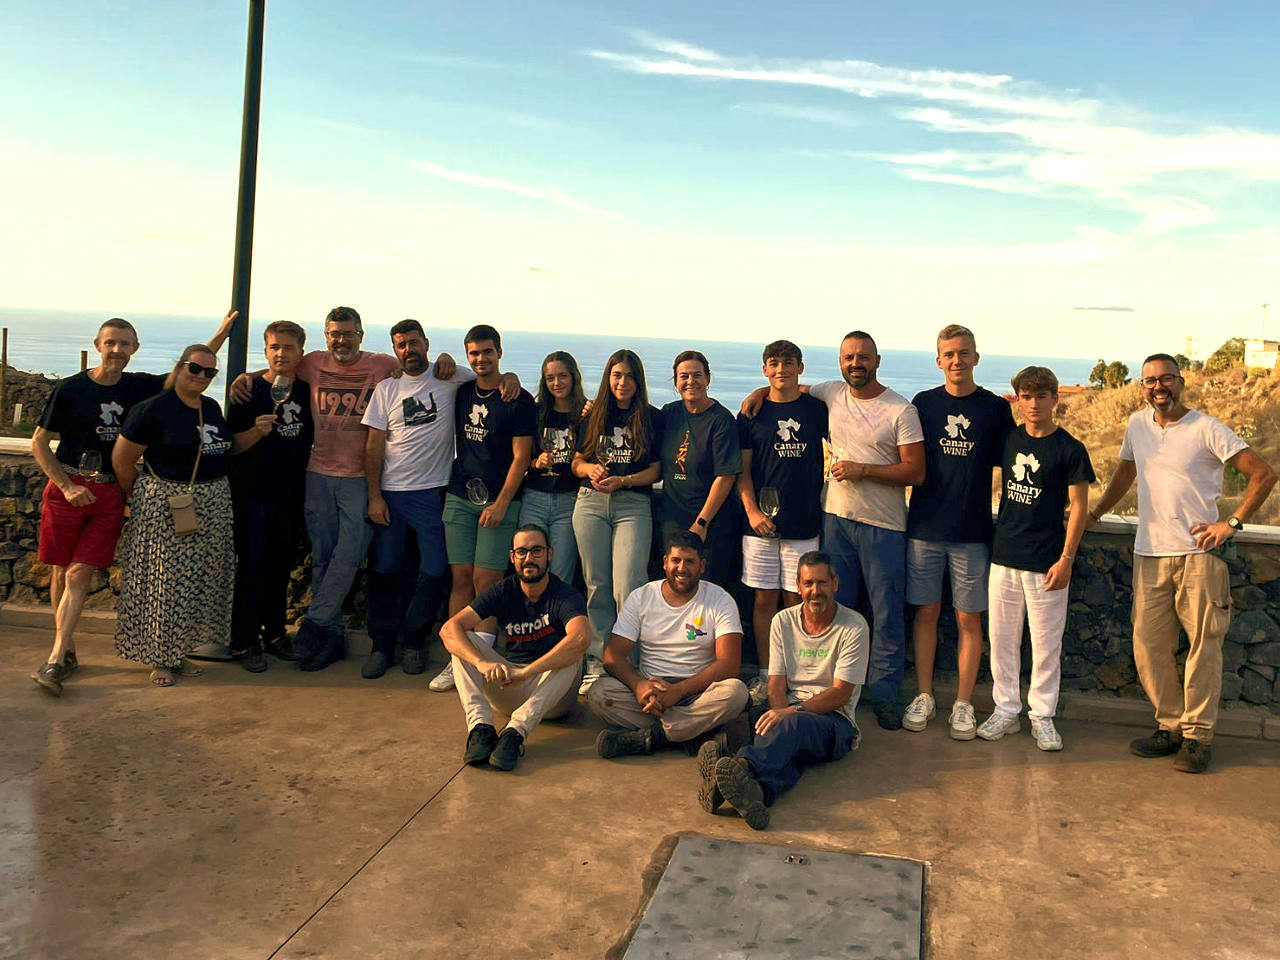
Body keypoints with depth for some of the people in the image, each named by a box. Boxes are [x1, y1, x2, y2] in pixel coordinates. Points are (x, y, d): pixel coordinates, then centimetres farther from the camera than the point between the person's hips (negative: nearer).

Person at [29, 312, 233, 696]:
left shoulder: (139, 387, 6)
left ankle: (55, 660, -5)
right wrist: (68, 486, -7)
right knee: (61, 571, 5)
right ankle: (67, 651, 21)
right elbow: (39, 443, 2)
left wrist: (221, 335, 6)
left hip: (111, 494, 1)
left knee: (80, 574, -5)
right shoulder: (69, 390, -2)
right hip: (68, 488, -1)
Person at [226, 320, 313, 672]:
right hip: (253, 494, -4)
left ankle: (275, 633, 24)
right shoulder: (248, 390, -4)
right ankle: (246, 642, 8)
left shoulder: (307, 391, 7)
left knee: (281, 567, 12)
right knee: (251, 567, -2)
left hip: (291, 495, 4)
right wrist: (257, 430, -23)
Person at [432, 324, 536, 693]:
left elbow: (520, 457, -7)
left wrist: (501, 503, -12)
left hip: (499, 501, -4)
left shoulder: (518, 399, -3)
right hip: (460, 497, 4)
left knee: (486, 582, -6)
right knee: (461, 578, 3)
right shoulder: (462, 393, 11)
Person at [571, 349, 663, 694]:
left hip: (633, 504, -3)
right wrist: (591, 469, -7)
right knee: (597, 586, 3)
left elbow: (656, 469, 3)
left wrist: (623, 480, -12)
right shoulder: (592, 416, 15)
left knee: (627, 588, -13)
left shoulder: (652, 418, 8)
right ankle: (598, 662, 9)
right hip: (590, 503, 3)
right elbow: (577, 461, 16)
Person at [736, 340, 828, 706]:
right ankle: (765, 676, 14)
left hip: (804, 522, 0)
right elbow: (742, 469, 5)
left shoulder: (817, 408, 5)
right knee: (765, 599, 4)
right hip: (761, 522, 0)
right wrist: (752, 511, -8)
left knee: (796, 601, 3)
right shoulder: (753, 413, 6)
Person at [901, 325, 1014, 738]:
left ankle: (963, 704, 15)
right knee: (926, 611, 7)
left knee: (969, 618, 4)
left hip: (972, 531, -1)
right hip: (925, 527, 1)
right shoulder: (923, 403, 5)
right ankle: (924, 696, 19)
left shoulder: (996, 408, 2)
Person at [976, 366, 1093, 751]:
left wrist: (1066, 559, -10)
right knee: (1002, 639, 9)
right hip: (1004, 557, 4)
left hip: (1046, 561, -4)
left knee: (1045, 643, 4)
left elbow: (1078, 507, -5)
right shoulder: (1008, 440, 6)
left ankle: (1042, 715, 16)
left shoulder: (1070, 449, -5)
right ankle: (1005, 710, 20)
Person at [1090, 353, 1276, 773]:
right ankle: (1170, 726, 19)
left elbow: (1264, 474, -7)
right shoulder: (1138, 424, 9)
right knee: (1149, 646, 5)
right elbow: (1124, 472, 26)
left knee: (1203, 646, 0)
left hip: (1199, 553, -5)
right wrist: (1094, 514, 23)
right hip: (1149, 554, 5)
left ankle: (1198, 735, 10)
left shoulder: (1207, 429, -7)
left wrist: (1232, 523, -12)